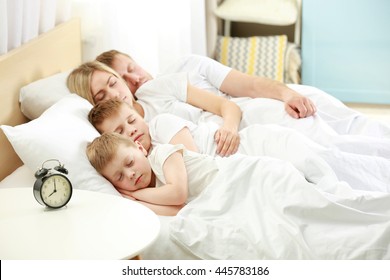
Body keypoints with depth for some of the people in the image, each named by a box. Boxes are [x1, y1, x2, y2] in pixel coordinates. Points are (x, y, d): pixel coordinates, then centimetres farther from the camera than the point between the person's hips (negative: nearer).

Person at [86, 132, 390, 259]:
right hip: (231, 200, 7)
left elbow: (180, 193, -16)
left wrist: (138, 194, -2)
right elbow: (181, 210, -4)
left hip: (248, 176, -7)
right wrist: (129, 197, -3)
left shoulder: (164, 152, -1)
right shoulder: (155, 189, 17)